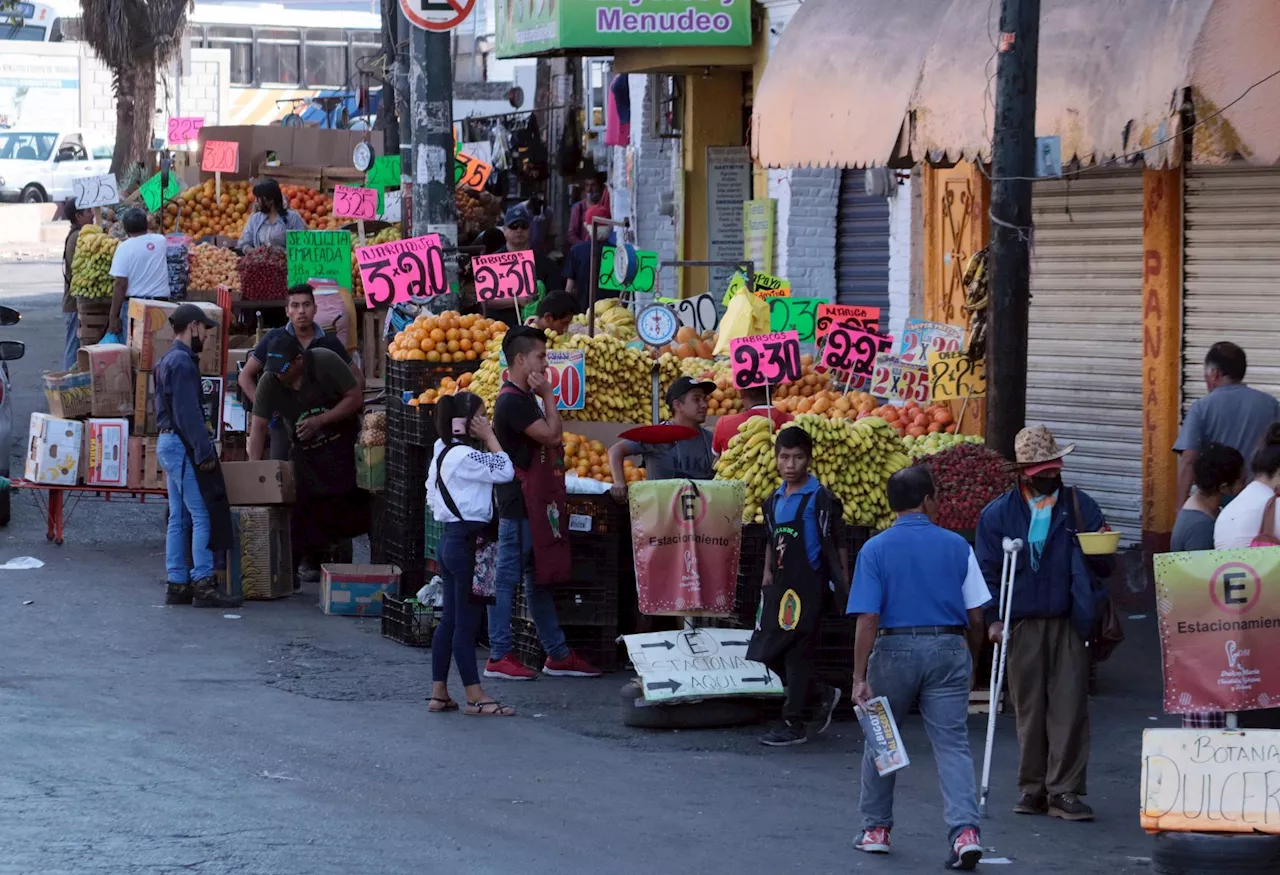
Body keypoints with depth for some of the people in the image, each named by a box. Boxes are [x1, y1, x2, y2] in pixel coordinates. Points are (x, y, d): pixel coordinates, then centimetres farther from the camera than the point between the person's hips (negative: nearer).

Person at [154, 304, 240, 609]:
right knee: (204, 515, -11)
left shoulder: (168, 361, 18)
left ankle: (176, 584, 11)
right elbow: (187, 412, -20)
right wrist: (204, 451, -20)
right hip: (183, 445, -11)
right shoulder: (182, 362, -14)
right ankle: (203, 585, -13)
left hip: (169, 443, 11)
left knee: (179, 518, 11)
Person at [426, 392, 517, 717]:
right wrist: (490, 437, -8)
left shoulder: (442, 453, 14)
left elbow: (433, 496, 17)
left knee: (449, 619, 12)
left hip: (451, 539, 10)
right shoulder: (463, 455, -17)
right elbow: (504, 470, -17)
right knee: (467, 621, -6)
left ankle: (439, 693, 15)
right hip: (467, 540, -10)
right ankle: (475, 697, -2)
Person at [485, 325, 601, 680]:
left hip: (535, 503, 10)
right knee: (508, 578, -4)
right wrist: (548, 395, -13)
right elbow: (552, 435, -20)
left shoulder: (525, 399, 16)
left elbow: (548, 444, 21)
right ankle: (499, 657, 0)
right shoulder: (512, 401, -16)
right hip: (518, 504, -10)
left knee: (539, 579, 13)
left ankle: (558, 655, 17)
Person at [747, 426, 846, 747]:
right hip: (780, 585, 8)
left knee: (797, 653, -4)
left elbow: (834, 545, -10)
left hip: (809, 586, -8)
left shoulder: (820, 498, -8)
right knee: (769, 652, 7)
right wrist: (768, 573, 13)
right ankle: (821, 695, 26)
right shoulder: (774, 501, 14)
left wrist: (842, 587, -13)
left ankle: (792, 725, 2)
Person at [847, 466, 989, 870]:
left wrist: (860, 677, -9)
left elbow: (868, 619, -10)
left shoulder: (875, 549, -4)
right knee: (953, 745, 0)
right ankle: (965, 830, -16)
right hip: (949, 649, 1)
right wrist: (970, 661, 20)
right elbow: (975, 616, 4)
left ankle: (876, 828, 25)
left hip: (895, 648, -1)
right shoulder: (957, 546, 1)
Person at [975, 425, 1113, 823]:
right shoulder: (998, 514, 9)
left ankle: (1064, 791, -3)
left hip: (1069, 622, 0)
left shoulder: (1080, 507, 10)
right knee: (1029, 708, 4)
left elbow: (1105, 568, 12)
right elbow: (987, 570, 9)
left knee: (1070, 706, -6)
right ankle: (1033, 789, 14)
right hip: (1023, 624, 0)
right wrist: (993, 618, -3)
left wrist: (1098, 549, -11)